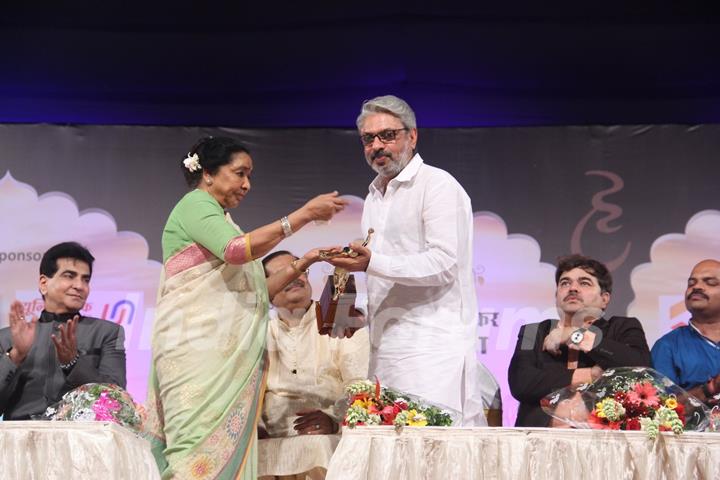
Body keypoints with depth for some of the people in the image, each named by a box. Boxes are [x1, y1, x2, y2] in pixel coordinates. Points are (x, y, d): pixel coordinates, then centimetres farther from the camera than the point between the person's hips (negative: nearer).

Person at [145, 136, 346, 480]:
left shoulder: (218, 220, 26)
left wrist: (304, 262, 12)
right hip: (199, 349, -9)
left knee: (229, 447, 1)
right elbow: (236, 250, -20)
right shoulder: (194, 204, -1)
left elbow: (254, 292, 22)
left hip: (228, 356, 9)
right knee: (203, 449, -15)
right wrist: (305, 214, -18)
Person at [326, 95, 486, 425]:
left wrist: (373, 263, -25)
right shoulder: (374, 196, 22)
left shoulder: (438, 185, -4)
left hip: (433, 345, -8)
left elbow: (443, 263, -17)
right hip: (386, 347, 8)